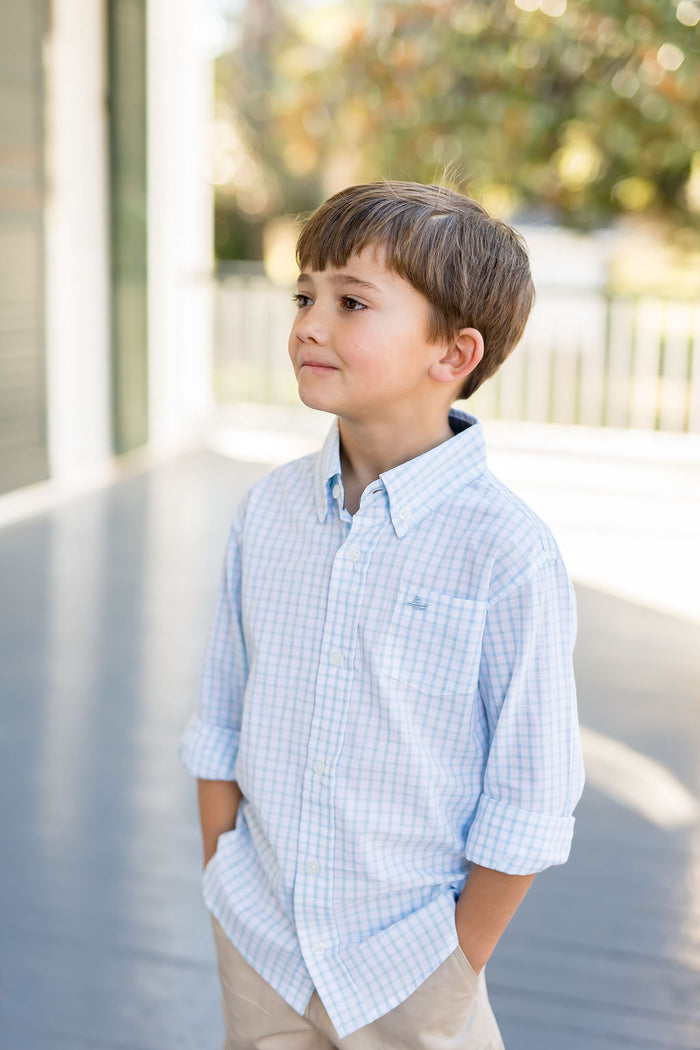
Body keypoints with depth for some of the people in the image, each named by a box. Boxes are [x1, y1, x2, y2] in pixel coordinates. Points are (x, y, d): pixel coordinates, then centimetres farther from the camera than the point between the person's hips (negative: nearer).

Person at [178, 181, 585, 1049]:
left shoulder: (506, 553, -19)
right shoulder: (269, 510, -5)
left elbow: (529, 804, -13)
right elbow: (222, 724, 3)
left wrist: (458, 968, -7)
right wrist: (224, 890, 4)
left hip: (403, 961, -3)